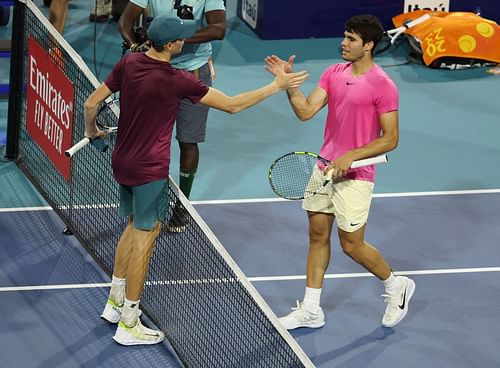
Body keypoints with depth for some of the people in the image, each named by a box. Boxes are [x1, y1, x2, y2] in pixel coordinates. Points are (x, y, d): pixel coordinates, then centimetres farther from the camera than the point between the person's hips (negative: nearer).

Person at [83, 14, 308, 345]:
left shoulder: (128, 64, -6)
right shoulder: (176, 81, -24)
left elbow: (92, 103, 1)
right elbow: (232, 105, -17)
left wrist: (92, 131, 23)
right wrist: (278, 85, -9)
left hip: (123, 163, 7)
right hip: (149, 170, -7)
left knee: (134, 226, 24)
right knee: (144, 236, 4)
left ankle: (115, 302, 34)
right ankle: (128, 325, 10)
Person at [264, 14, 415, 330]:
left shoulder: (383, 86, -17)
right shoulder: (333, 73, 4)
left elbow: (390, 139, -16)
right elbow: (306, 111, -2)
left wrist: (350, 157, -23)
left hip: (355, 176, -7)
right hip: (325, 168, 7)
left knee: (352, 245, 0)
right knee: (318, 235, 11)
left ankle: (397, 286, 25)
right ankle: (311, 310, 19)